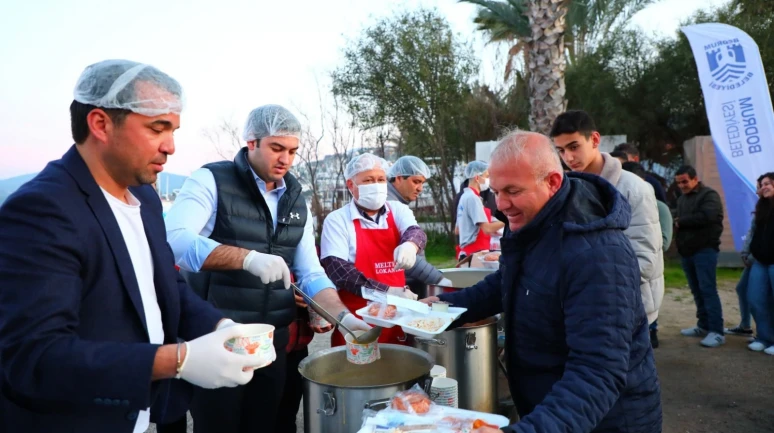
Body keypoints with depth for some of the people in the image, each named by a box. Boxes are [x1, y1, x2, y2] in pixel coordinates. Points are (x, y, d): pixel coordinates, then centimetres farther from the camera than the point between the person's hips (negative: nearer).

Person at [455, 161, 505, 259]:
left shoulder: (465, 196, 13)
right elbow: (487, 229, -21)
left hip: (467, 251, 10)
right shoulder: (473, 197, -15)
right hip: (475, 252, -10)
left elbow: (457, 230, 20)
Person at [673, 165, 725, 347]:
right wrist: (676, 222, -6)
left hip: (705, 250, -7)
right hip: (686, 251, 7)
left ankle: (716, 331, -8)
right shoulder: (681, 199, 20)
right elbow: (676, 219, 18)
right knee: (697, 291, 11)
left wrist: (681, 221, -10)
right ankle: (704, 325, 19)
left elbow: (707, 216, -22)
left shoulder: (709, 195, -6)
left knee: (708, 290, -10)